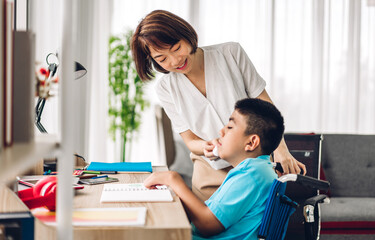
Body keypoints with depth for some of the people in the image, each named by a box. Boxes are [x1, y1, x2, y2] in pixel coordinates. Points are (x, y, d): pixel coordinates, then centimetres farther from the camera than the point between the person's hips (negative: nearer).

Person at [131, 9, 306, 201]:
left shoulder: (231, 54, -7)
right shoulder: (166, 89, -2)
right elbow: (190, 141, 1)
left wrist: (280, 149, -13)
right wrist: (206, 147, -22)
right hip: (211, 174, 1)